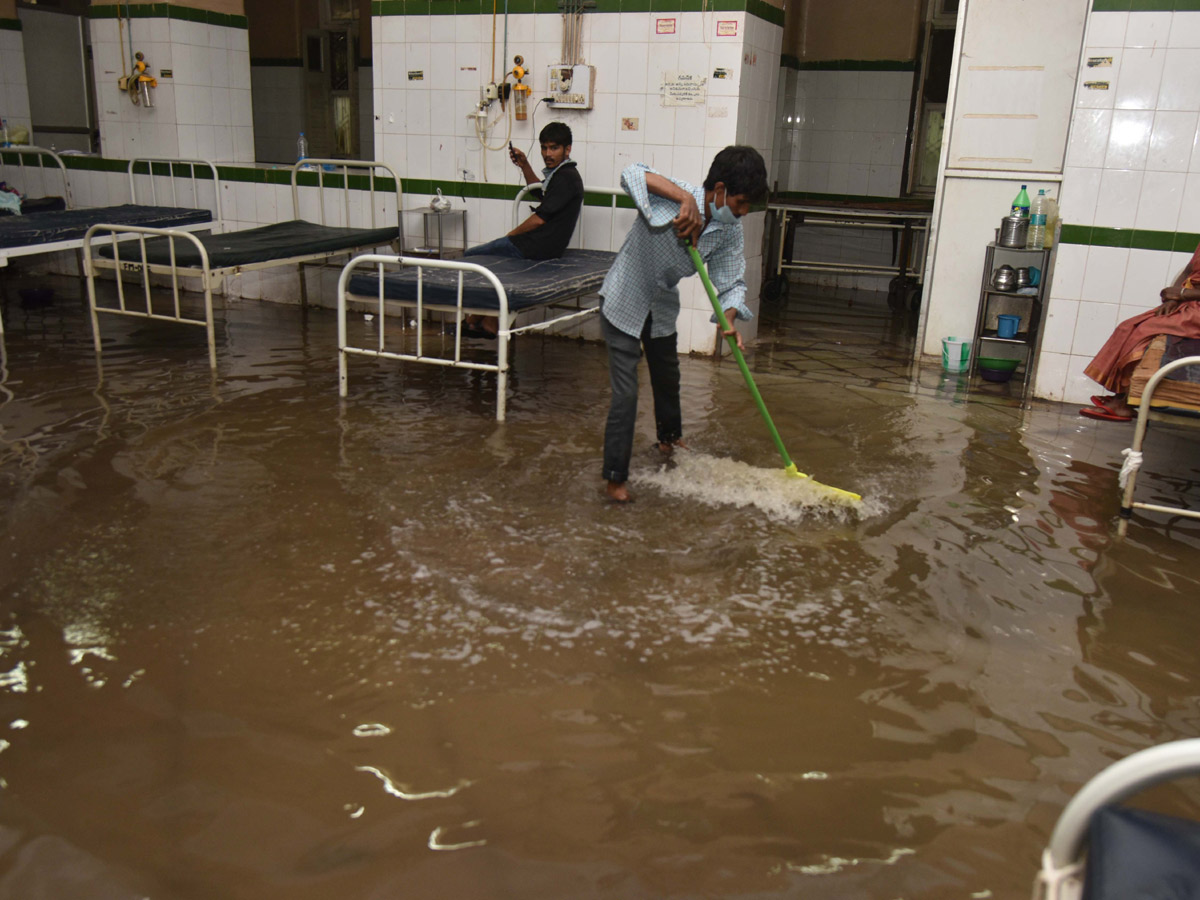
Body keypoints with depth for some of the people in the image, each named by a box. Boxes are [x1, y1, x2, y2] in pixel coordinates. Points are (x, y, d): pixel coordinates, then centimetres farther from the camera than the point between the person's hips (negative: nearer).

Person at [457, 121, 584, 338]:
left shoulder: (566, 177, -16)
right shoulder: (563, 174, 16)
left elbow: (540, 218, -21)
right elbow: (540, 192, 37)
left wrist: (510, 235, -8)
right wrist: (524, 165, 23)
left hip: (537, 247, -11)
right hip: (545, 245, 11)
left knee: (470, 256, 0)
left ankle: (474, 320, 11)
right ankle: (490, 322, 20)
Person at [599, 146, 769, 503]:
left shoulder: (729, 230, -12)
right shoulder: (674, 199, -31)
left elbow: (732, 281, -8)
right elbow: (632, 175, -47)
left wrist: (729, 319, -27)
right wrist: (685, 198, -55)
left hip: (662, 307, 7)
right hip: (623, 302, -7)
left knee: (668, 379, 26)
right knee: (626, 393, -9)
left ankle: (670, 438, 55)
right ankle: (615, 477, 6)